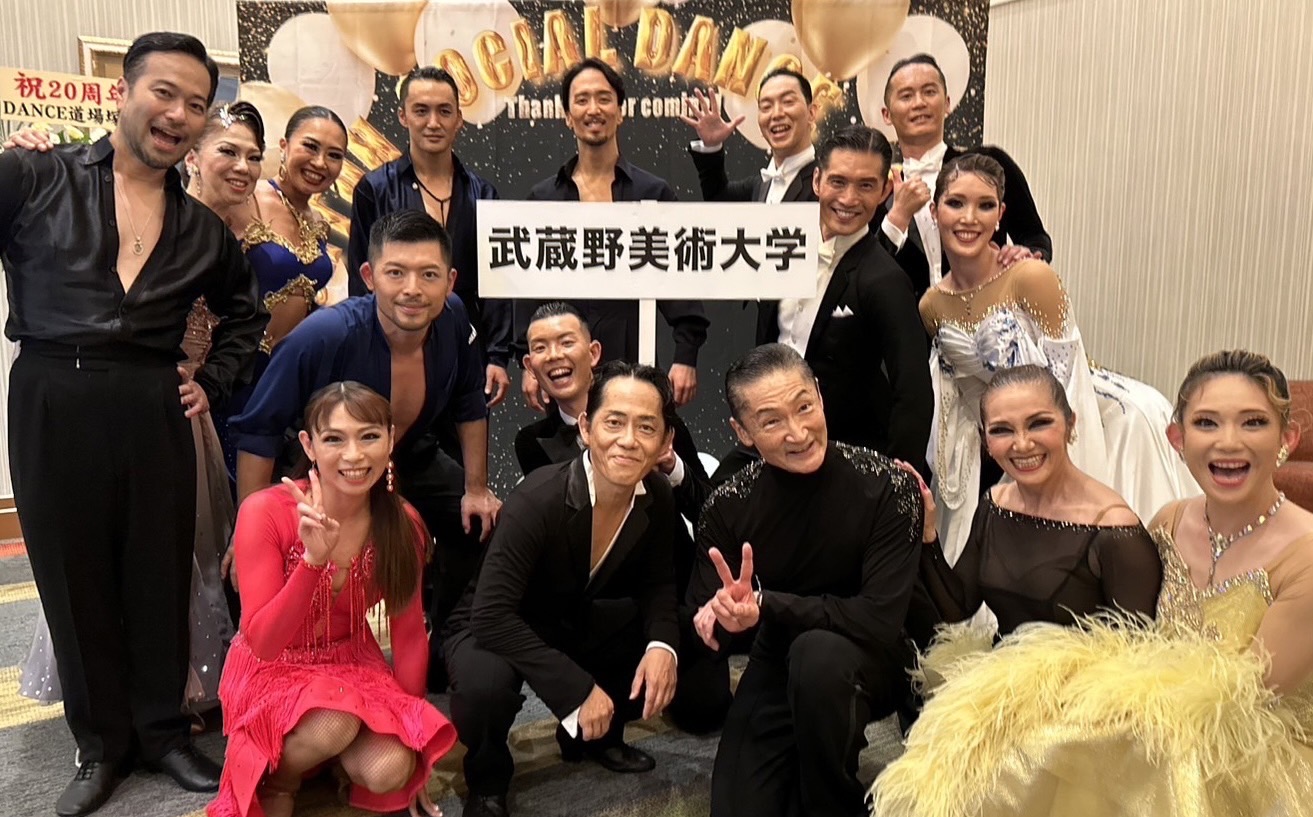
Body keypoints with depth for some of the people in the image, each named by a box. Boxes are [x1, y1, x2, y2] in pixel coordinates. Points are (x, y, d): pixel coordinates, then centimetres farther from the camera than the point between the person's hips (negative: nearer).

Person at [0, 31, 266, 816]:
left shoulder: (203, 228, 11)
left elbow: (247, 311, 23)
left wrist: (214, 382, 13)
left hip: (153, 408, 2)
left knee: (160, 574, 9)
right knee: (74, 575, 8)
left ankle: (164, 731, 26)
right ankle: (102, 744, 25)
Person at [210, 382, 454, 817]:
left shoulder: (403, 523, -12)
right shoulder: (266, 512, -23)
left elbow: (409, 634, -2)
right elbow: (262, 644, -24)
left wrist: (414, 748, 2)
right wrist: (313, 558, -40)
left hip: (353, 665, 3)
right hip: (272, 672, -3)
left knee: (391, 773, -23)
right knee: (336, 726, -34)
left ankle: (338, 762, 12)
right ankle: (276, 780, 1)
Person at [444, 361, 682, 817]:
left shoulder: (658, 499, -15)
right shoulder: (538, 500, -32)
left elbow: (656, 583, -1)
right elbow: (491, 615, -35)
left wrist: (663, 644, -23)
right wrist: (577, 689, -36)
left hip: (576, 624, 6)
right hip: (494, 631, -5)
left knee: (677, 645, -12)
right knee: (485, 683, -37)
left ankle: (597, 734, 15)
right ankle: (487, 779, -1)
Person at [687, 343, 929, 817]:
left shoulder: (887, 487, -23)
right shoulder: (728, 506, -14)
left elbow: (881, 621, -26)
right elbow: (704, 622, -9)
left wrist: (765, 604, -32)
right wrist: (714, 615, -34)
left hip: (869, 664, -3)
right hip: (777, 667, 3)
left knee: (818, 652, -36)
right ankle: (805, 759, 26)